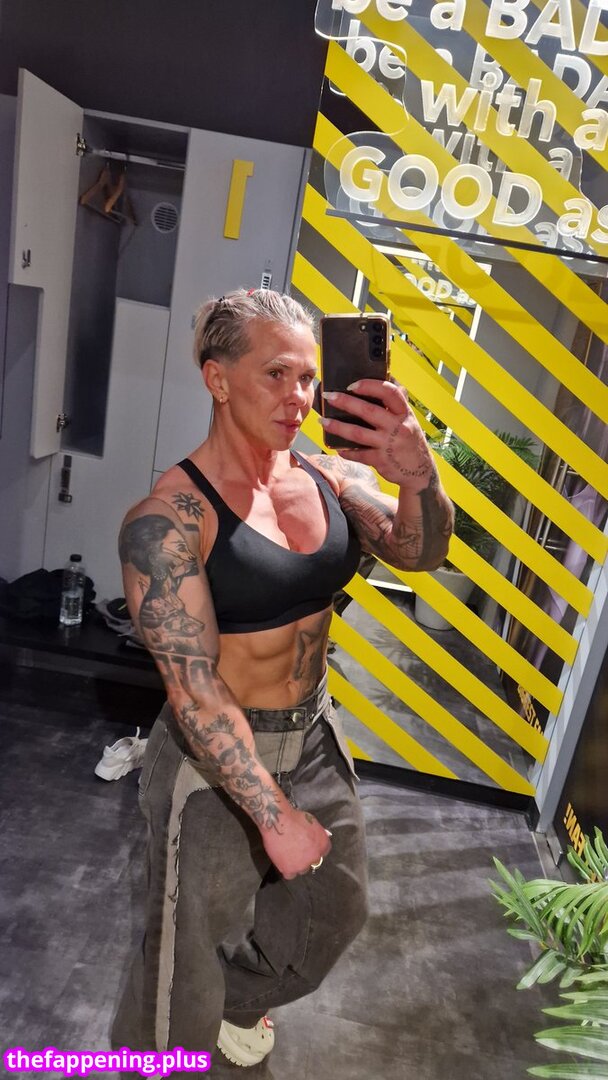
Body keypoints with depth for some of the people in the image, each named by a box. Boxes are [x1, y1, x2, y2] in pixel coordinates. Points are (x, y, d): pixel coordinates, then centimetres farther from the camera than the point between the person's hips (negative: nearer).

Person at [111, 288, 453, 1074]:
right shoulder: (170, 518, -23)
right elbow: (192, 685, -23)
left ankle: (241, 1000, 60)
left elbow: (417, 553, -16)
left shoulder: (328, 477, -5)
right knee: (192, 944, 15)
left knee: (335, 909, 27)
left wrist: (418, 478, -37)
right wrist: (273, 813, -21)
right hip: (219, 759, -6)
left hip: (315, 737, 7)